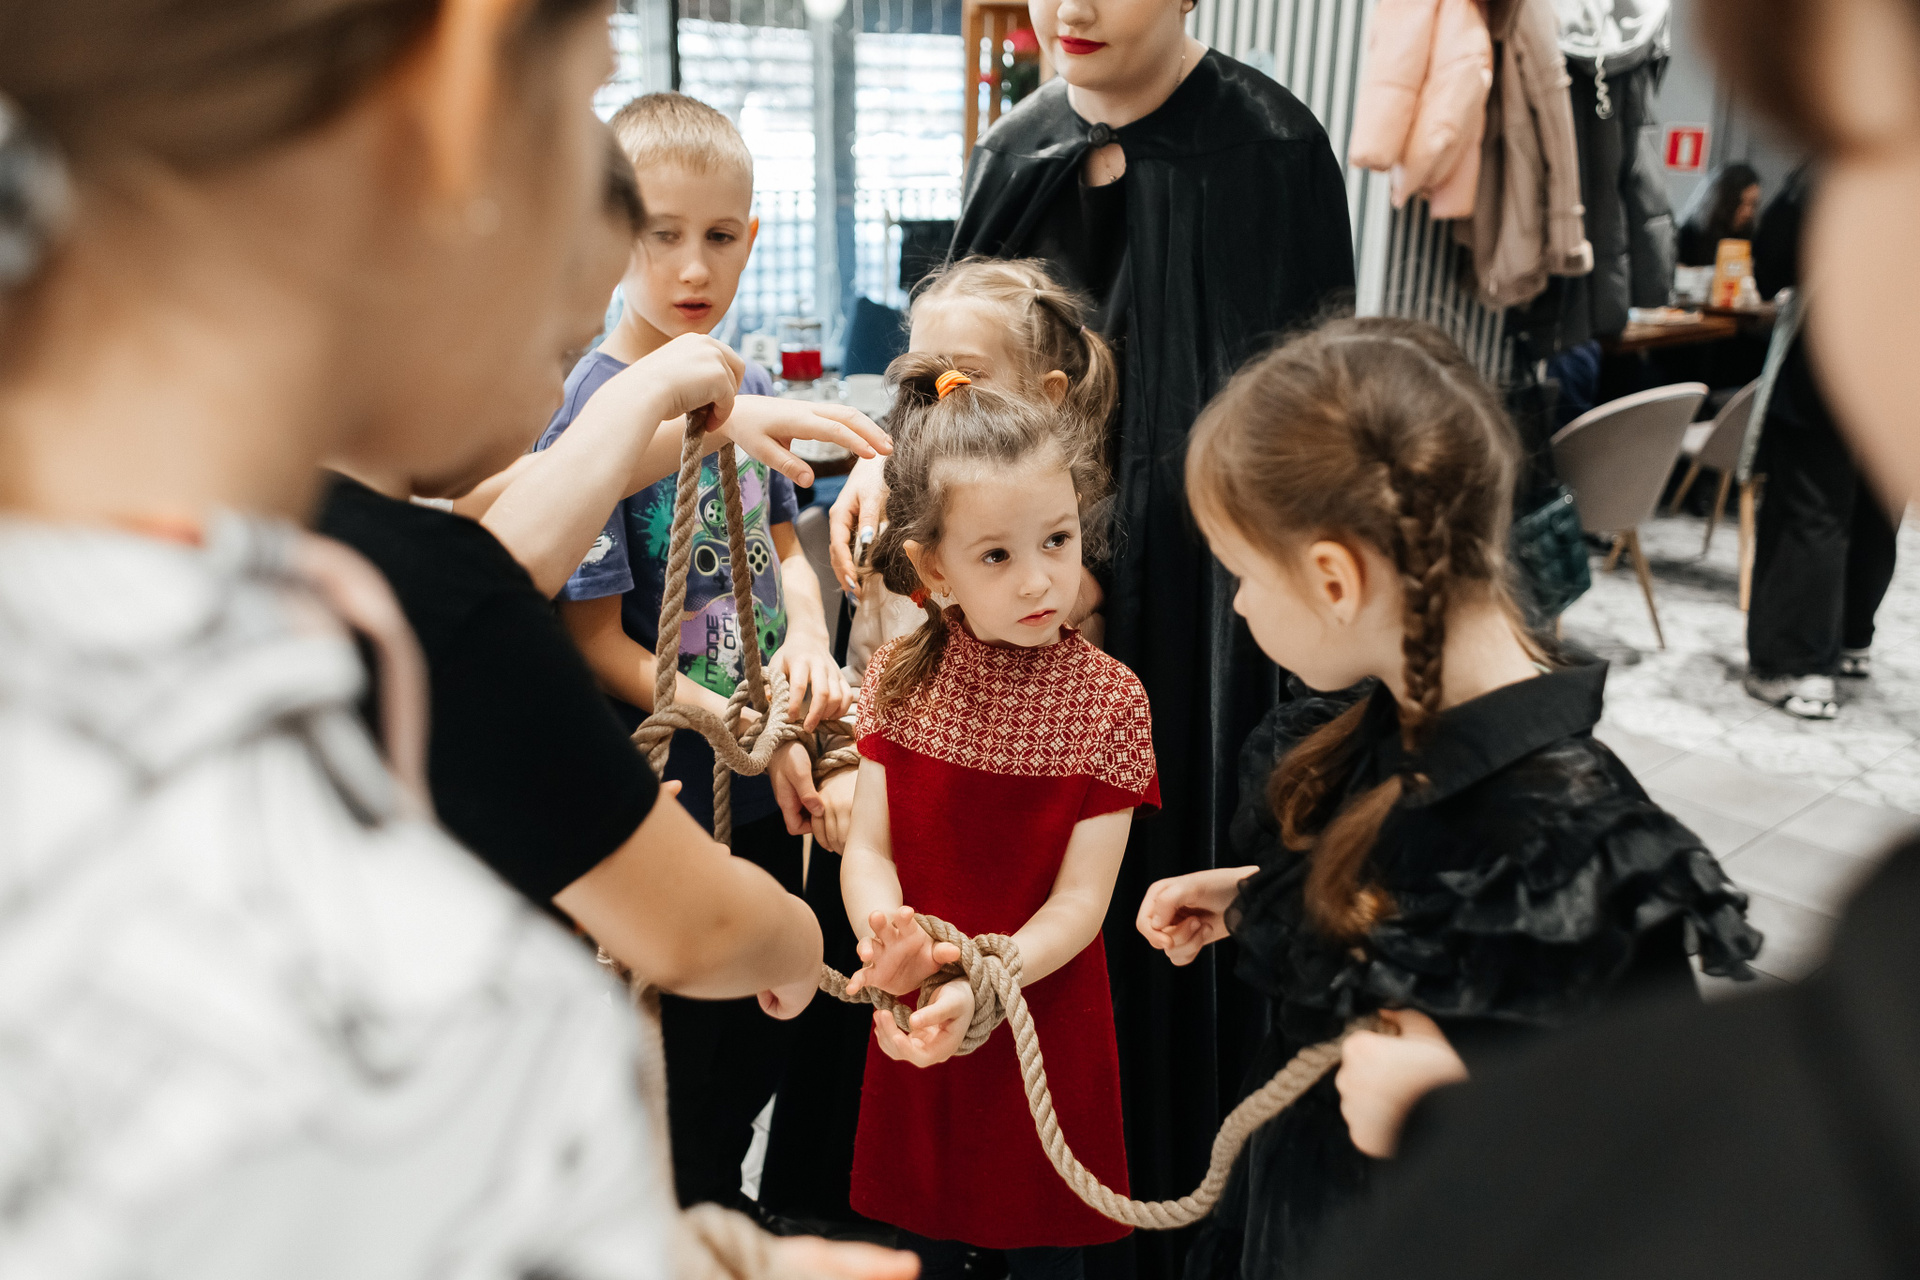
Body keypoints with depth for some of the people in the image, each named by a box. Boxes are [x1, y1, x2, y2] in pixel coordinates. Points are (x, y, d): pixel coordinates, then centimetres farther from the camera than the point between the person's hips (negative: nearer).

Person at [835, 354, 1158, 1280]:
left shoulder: (1108, 700, -15)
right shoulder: (901, 676, -8)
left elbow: (1081, 900, -16)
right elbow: (867, 847, -9)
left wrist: (981, 982, -31)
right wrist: (891, 940, -30)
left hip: (1043, 1021, -2)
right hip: (919, 1026, 2)